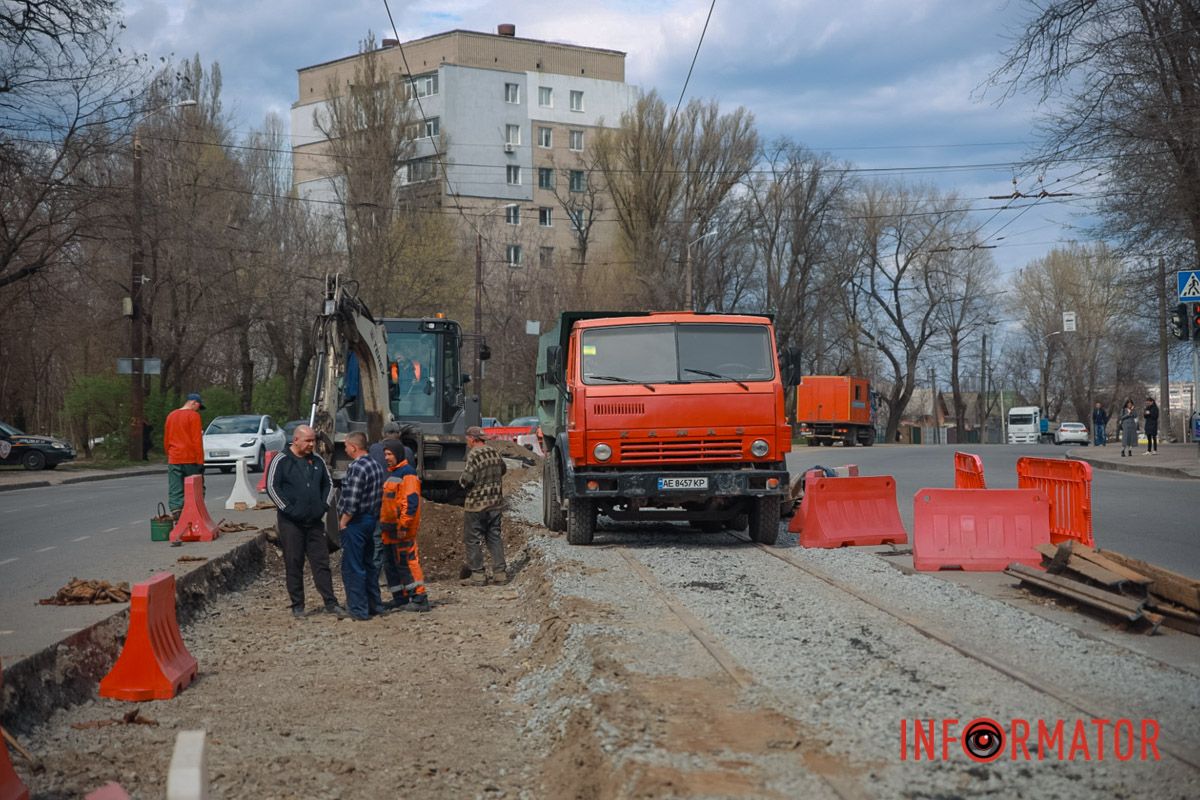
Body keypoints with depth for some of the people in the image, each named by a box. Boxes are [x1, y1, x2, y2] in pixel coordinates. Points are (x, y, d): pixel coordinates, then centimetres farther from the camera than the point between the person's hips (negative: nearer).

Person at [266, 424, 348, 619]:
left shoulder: (317, 461, 11)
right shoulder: (281, 461, -5)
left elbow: (328, 484, 20)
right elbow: (272, 487, -10)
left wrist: (324, 505, 7)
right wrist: (288, 508, -15)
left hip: (315, 522, 4)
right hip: (290, 522, -4)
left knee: (321, 562, 3)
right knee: (294, 564, 2)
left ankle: (331, 603, 5)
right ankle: (297, 606, 8)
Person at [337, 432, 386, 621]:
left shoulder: (357, 467, -19)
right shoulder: (376, 465, 10)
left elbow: (352, 501, -22)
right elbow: (380, 496, 14)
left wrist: (343, 522, -13)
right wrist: (375, 516, 16)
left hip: (356, 522, -9)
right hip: (372, 520, 9)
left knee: (352, 568, -2)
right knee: (369, 564, 17)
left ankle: (358, 609, 0)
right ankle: (374, 605, 23)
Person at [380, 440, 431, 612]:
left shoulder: (407, 474, -14)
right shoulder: (392, 473, 19)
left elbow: (411, 501, -21)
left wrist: (403, 526, -24)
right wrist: (384, 523, 24)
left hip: (403, 528, -10)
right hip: (392, 527, 10)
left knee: (408, 561, -9)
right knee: (401, 563, 13)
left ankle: (419, 599, -8)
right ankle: (409, 597, 19)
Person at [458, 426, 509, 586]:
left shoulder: (474, 455, -18)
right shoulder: (495, 453, 5)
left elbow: (466, 480, -22)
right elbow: (502, 470, 21)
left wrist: (461, 478, -2)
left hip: (476, 504, -7)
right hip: (495, 503, 7)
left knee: (473, 539, 5)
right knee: (495, 537, 14)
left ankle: (477, 574, 7)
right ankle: (500, 572, 12)